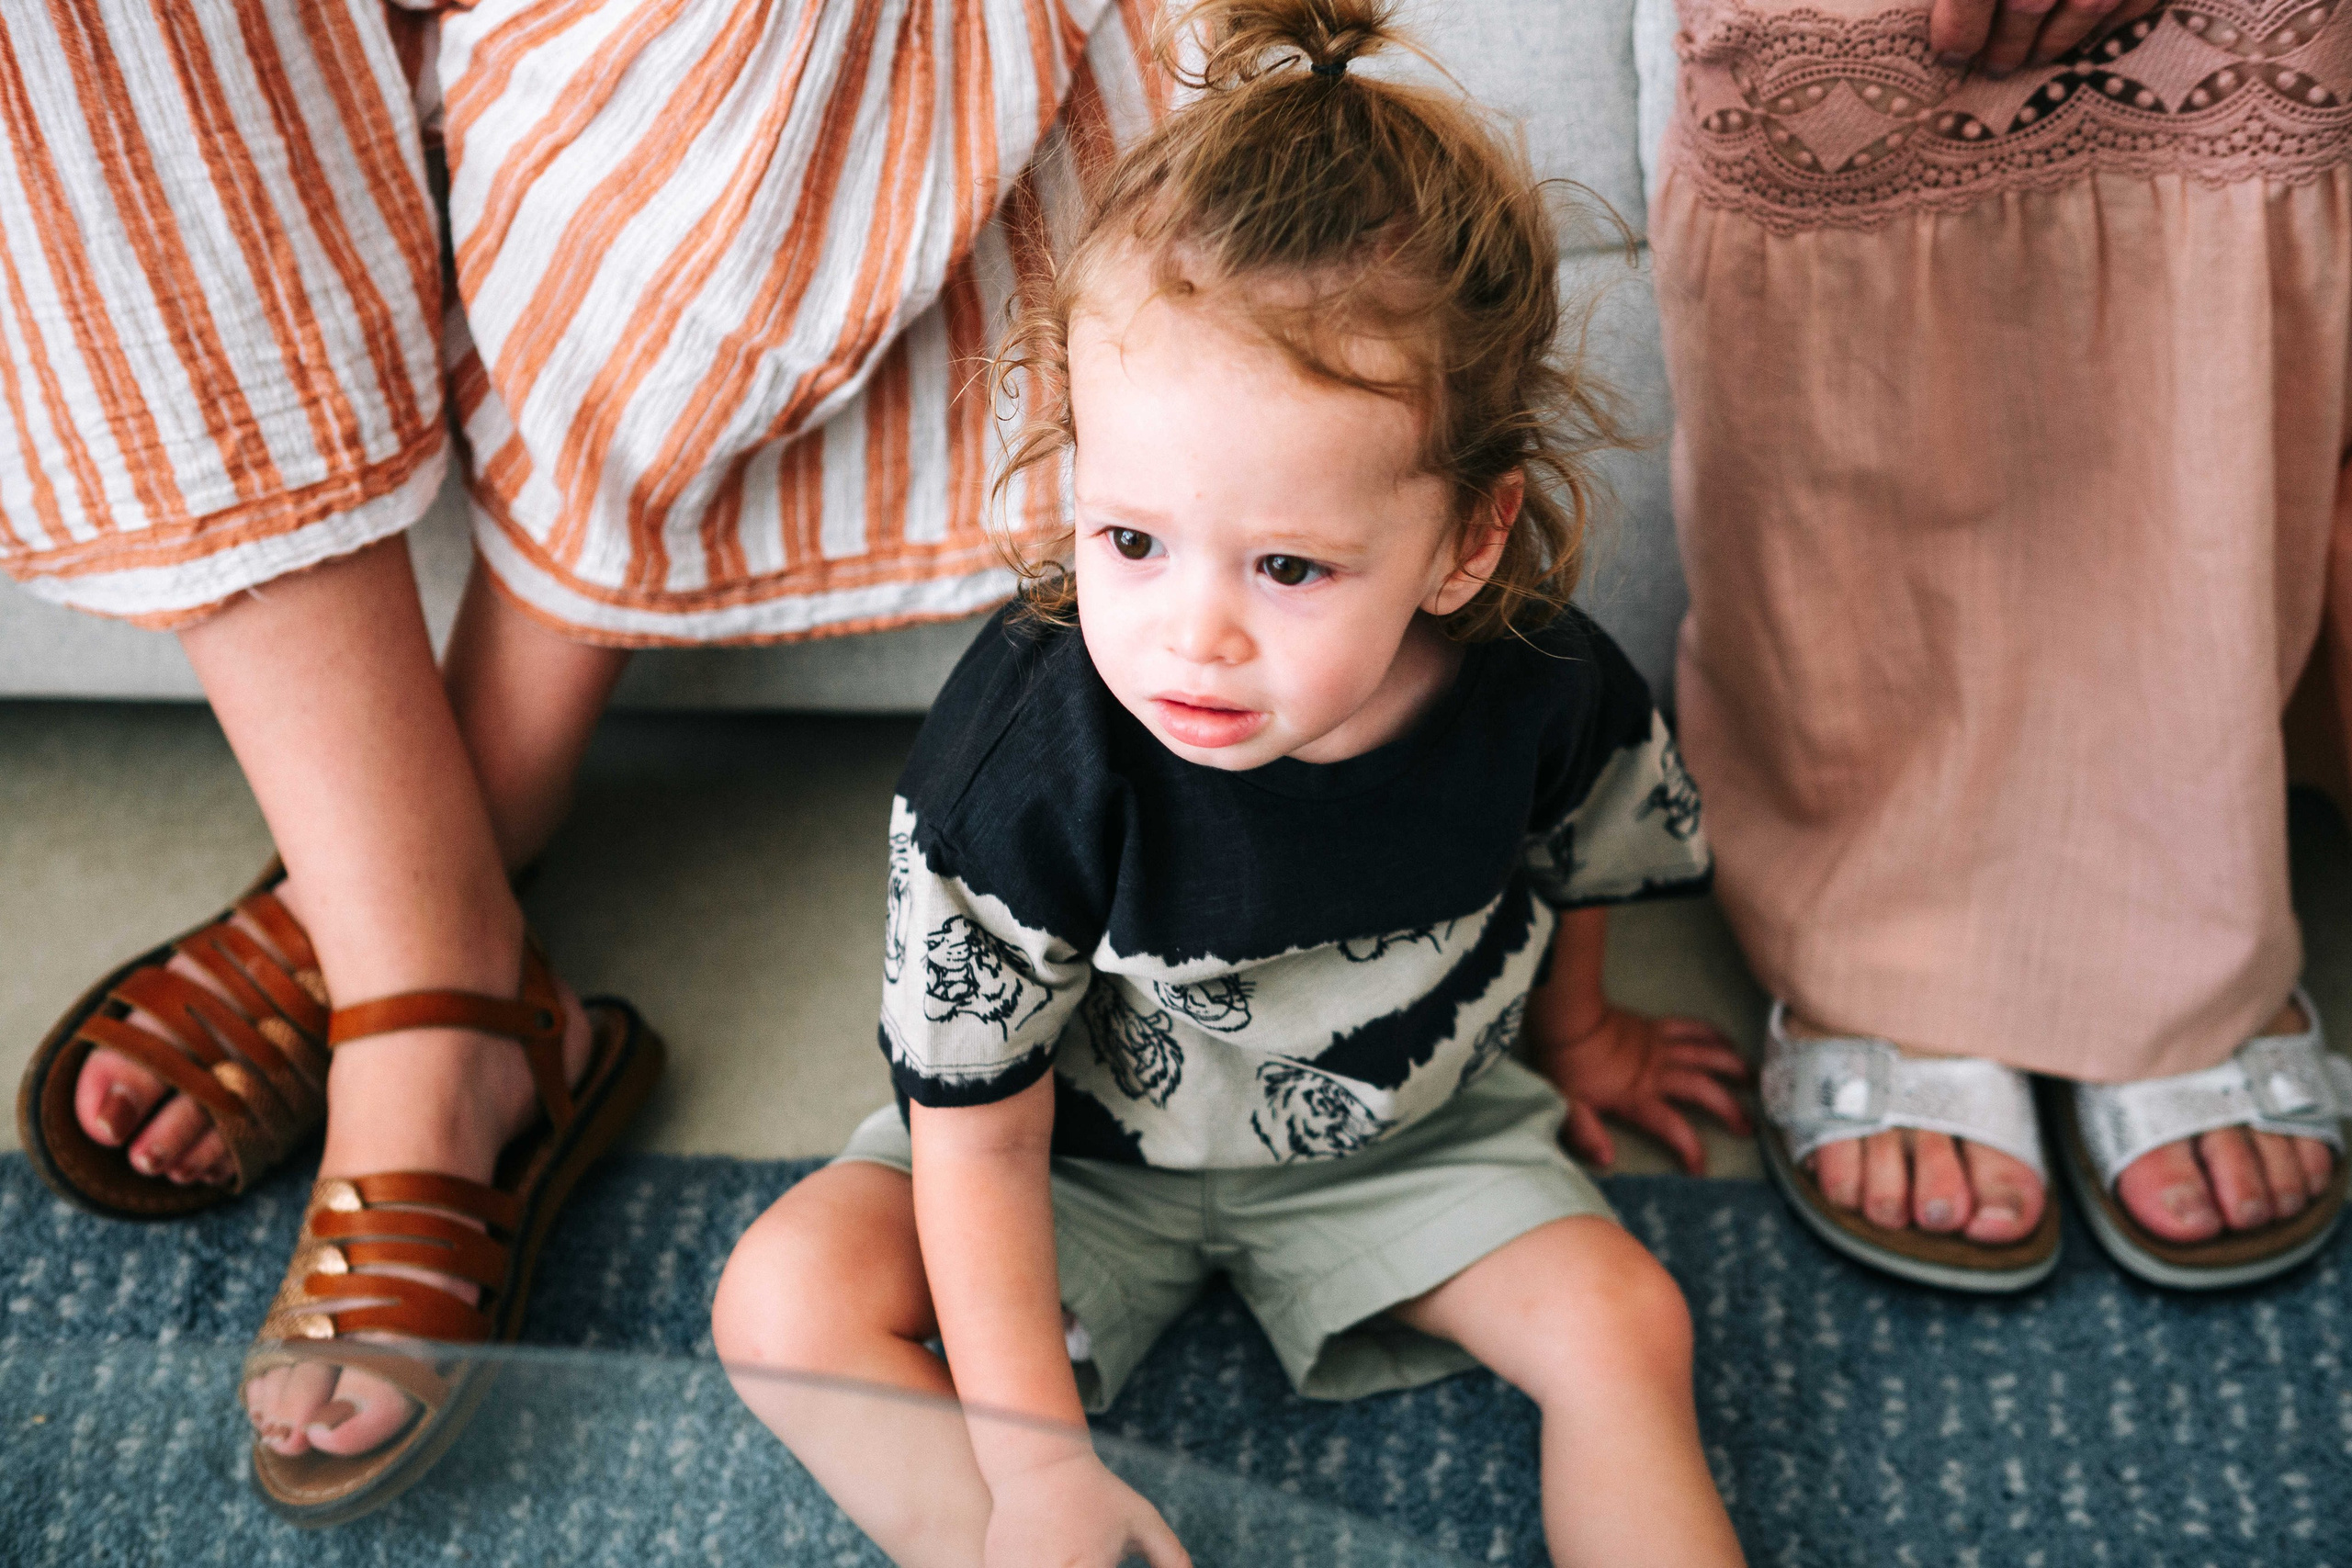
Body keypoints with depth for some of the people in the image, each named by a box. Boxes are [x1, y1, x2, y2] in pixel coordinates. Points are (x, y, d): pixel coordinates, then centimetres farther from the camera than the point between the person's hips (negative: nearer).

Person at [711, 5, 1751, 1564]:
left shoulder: (1546, 692, -25)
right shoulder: (1024, 762, -35)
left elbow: (1569, 867, 3)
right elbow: (979, 1140, -24)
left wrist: (1575, 1031, 24)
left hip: (1400, 1126, 2)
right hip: (1083, 1140, -1)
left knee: (1622, 1321, -15)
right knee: (792, 1300, -20)